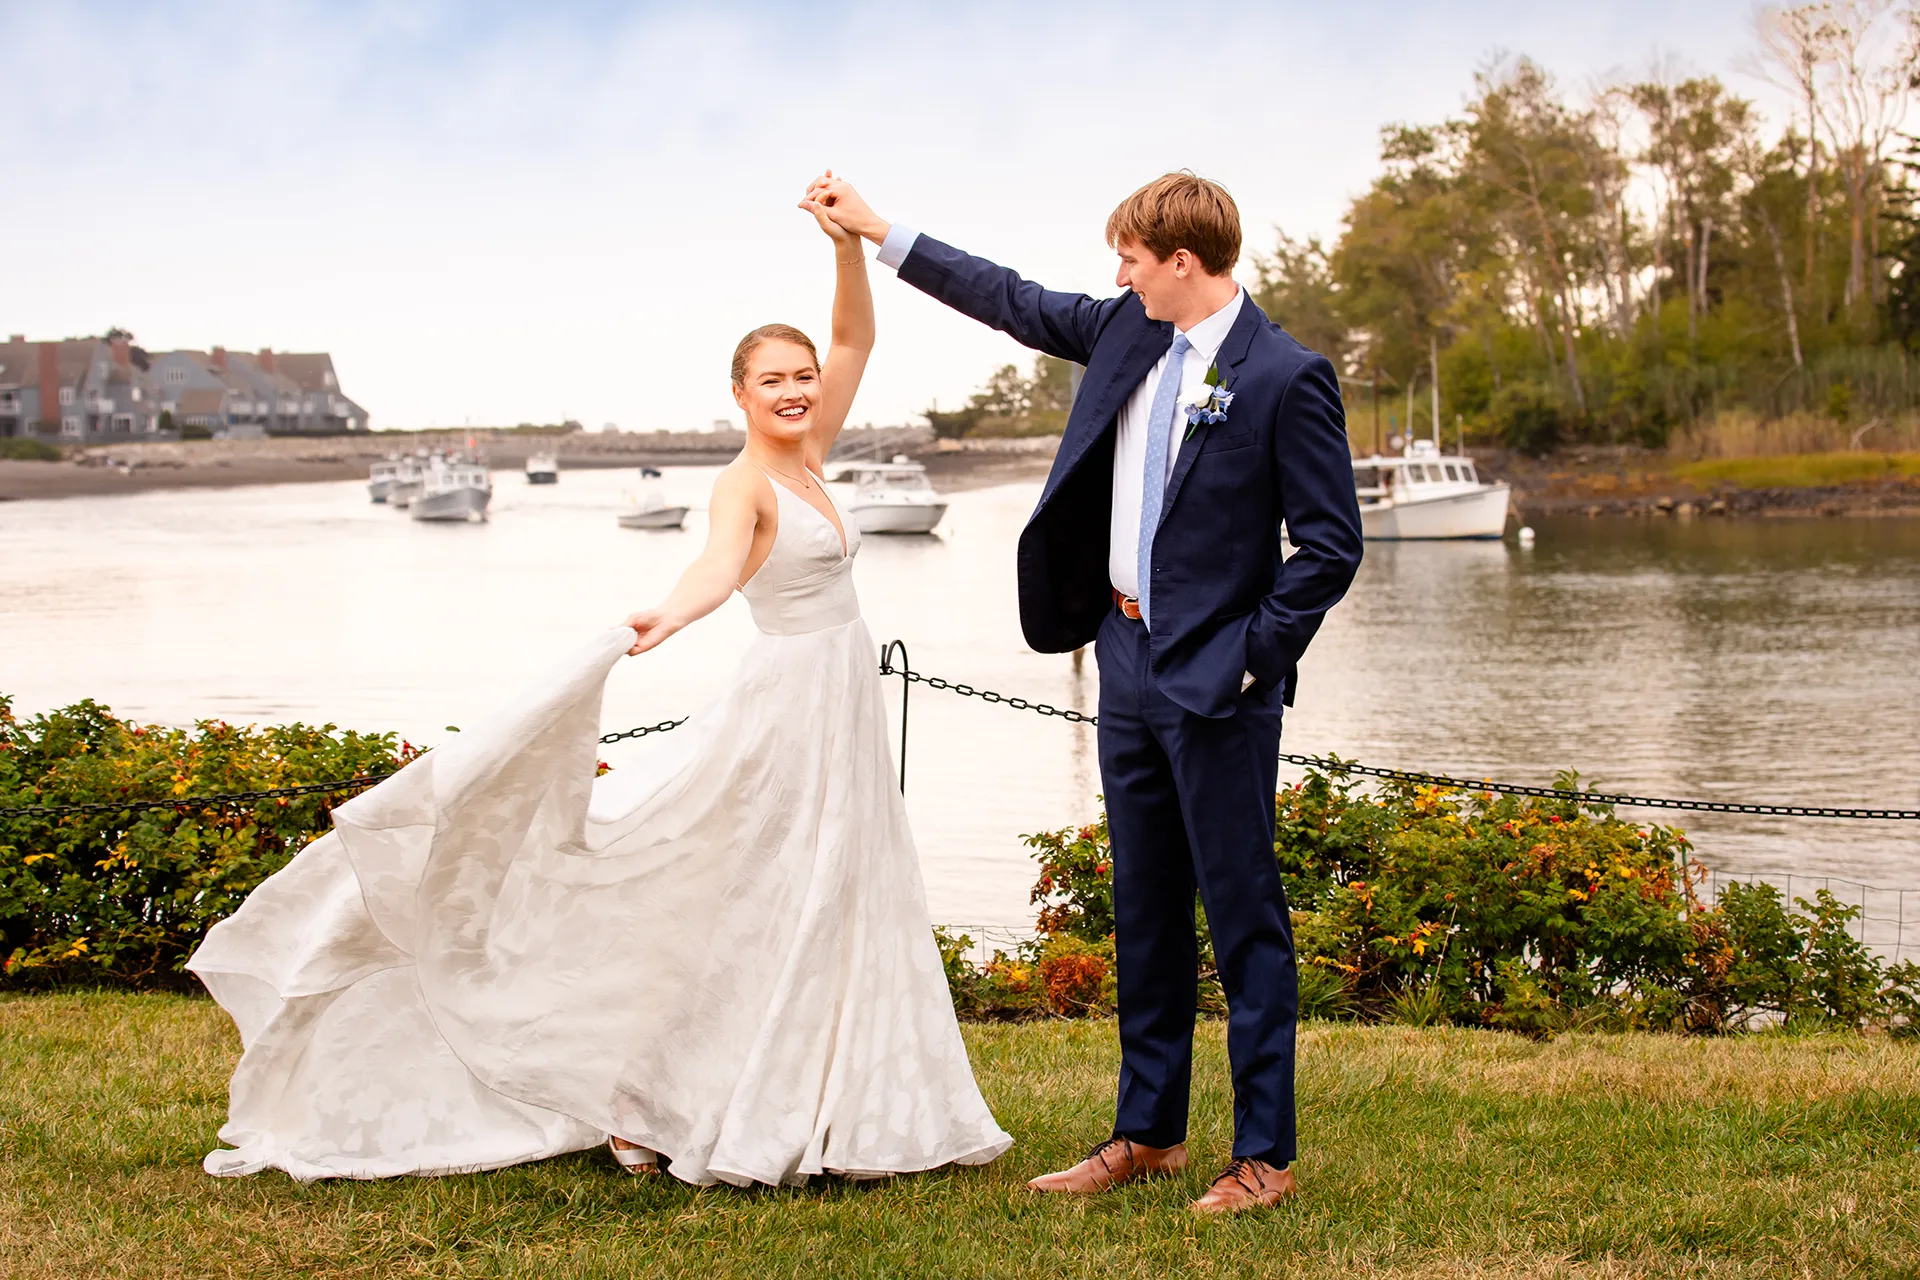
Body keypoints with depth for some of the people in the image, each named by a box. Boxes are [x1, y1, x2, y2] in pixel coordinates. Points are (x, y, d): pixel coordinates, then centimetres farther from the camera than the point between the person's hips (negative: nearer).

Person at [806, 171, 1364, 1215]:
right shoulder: (1127, 331, 7)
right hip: (1128, 658, 8)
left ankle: (1263, 1154, 7)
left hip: (1215, 679, -7)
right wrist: (877, 231, 21)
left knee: (1242, 915, -1)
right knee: (1145, 910, 14)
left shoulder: (1285, 377, -13)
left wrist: (1252, 657, -14)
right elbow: (1015, 303, 20)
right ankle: (1148, 1133, 25)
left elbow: (1331, 544, -12)